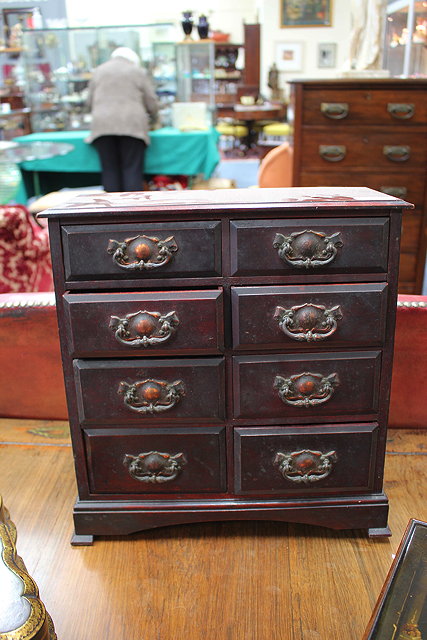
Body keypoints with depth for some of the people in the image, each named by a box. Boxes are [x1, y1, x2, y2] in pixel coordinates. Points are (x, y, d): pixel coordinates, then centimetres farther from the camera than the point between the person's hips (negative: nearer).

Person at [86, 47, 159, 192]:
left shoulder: (99, 71, 17)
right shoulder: (138, 72, 11)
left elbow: (90, 101, 18)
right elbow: (152, 103, 9)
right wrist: (152, 117, 29)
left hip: (102, 125, 2)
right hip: (132, 125, -2)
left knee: (109, 170, 4)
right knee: (132, 170, -2)